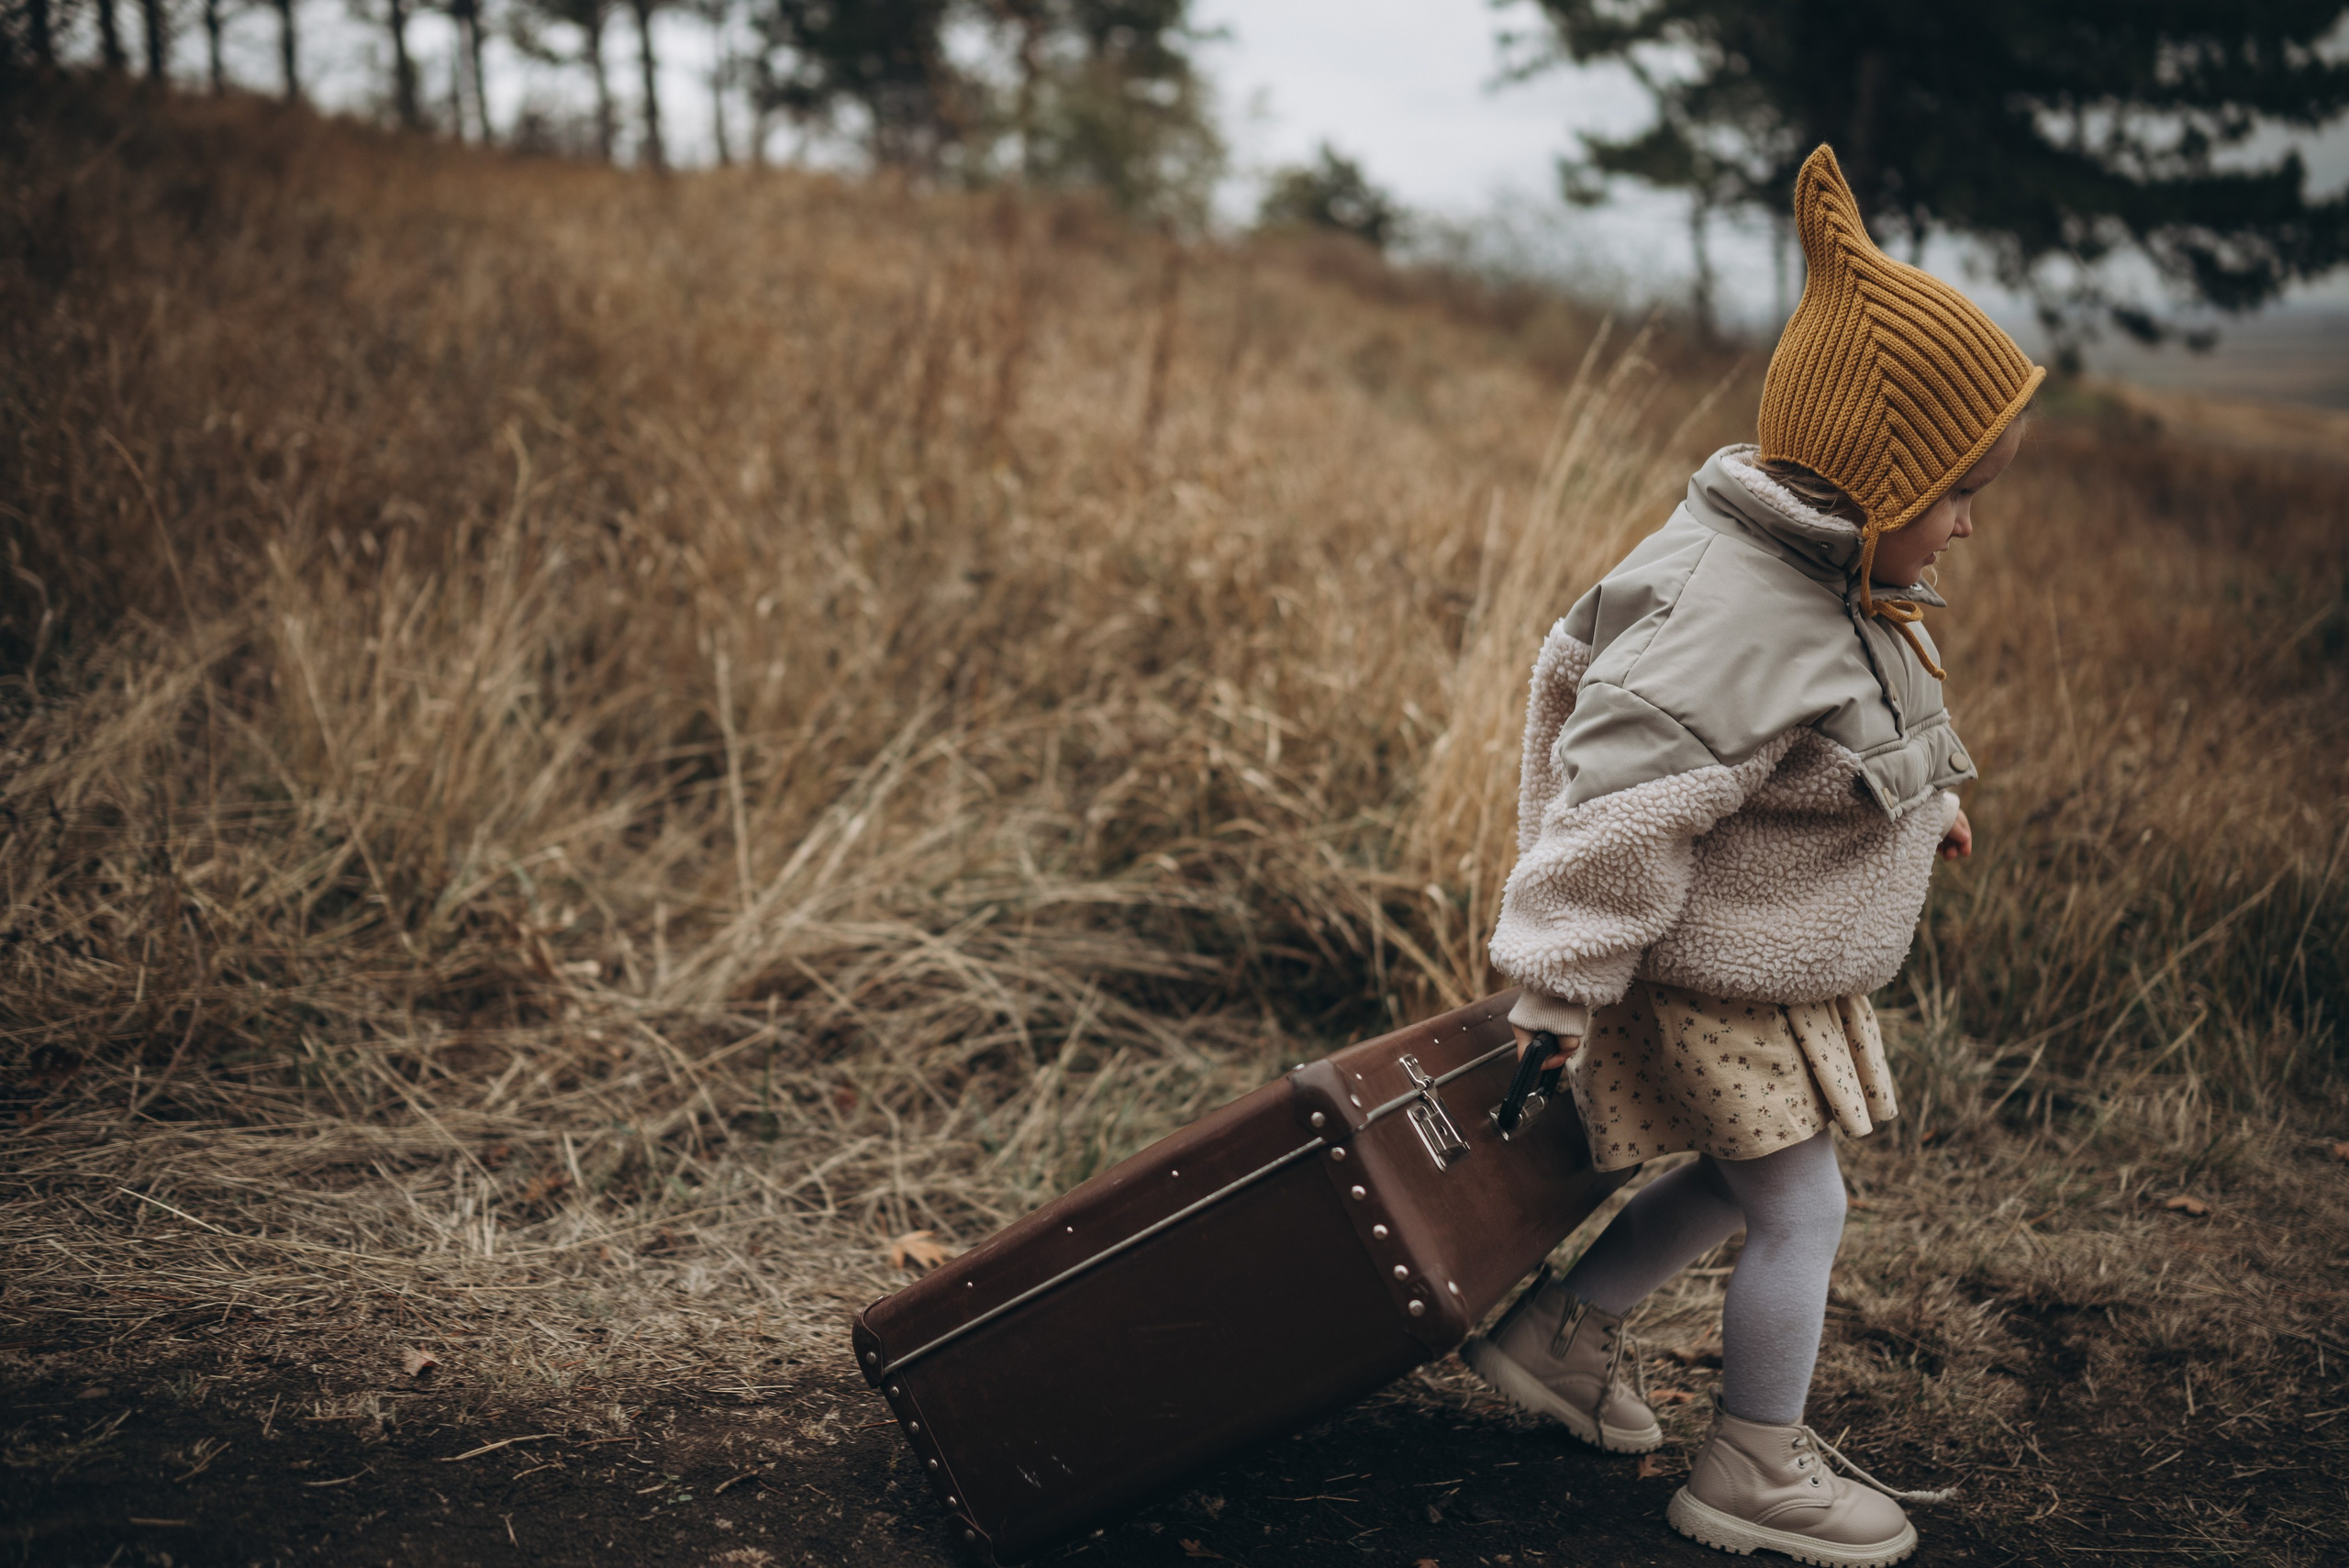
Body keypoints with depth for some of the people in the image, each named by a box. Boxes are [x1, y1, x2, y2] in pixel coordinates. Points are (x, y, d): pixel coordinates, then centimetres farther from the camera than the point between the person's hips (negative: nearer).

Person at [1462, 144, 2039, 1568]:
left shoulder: (1828, 584, 1)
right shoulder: (1739, 619, -31)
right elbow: (1617, 799, -30)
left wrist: (1919, 804, 27)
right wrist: (1560, 993, -25)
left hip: (1779, 968, 10)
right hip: (1717, 981, -10)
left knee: (1744, 1185, 19)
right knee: (1801, 1209, 2)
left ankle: (1560, 1334, 33)